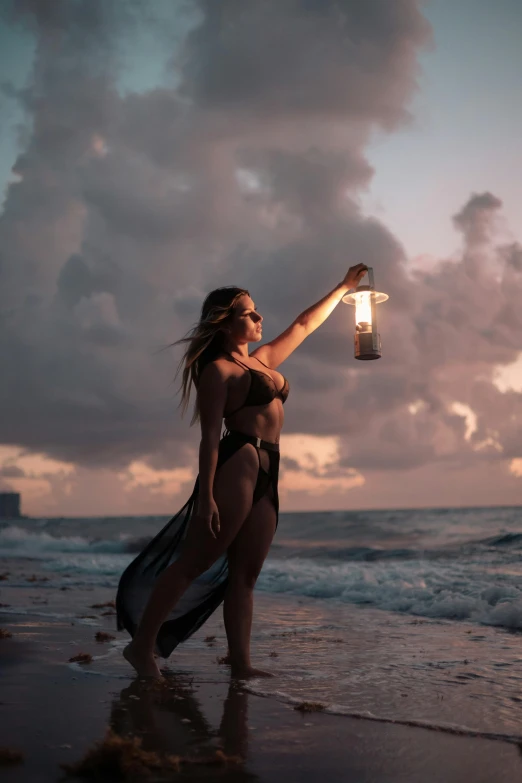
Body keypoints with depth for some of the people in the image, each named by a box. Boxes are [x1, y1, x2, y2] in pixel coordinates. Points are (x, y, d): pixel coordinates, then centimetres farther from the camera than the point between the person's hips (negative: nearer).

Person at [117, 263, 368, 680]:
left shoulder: (262, 359, 22)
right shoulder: (219, 370, -3)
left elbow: (304, 325, 33)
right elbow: (210, 436, -11)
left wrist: (344, 288, 37)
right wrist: (206, 496, -19)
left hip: (267, 475, 9)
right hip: (237, 464, -9)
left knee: (244, 575, 4)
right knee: (193, 563, -9)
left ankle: (240, 662, 4)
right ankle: (142, 645, -4)